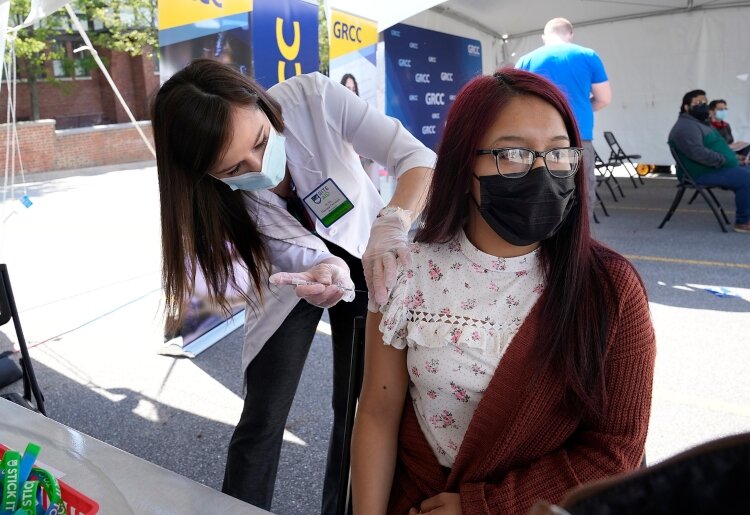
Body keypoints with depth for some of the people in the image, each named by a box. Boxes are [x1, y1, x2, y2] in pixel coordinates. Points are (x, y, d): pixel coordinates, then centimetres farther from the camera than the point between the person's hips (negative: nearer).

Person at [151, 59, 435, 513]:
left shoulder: (313, 98, -32)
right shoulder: (216, 192, -26)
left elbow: (417, 156, -33)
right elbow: (300, 252, -24)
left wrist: (392, 222, -51)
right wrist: (328, 272, -46)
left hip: (363, 257, 0)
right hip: (294, 271, 0)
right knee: (263, 420, -3)